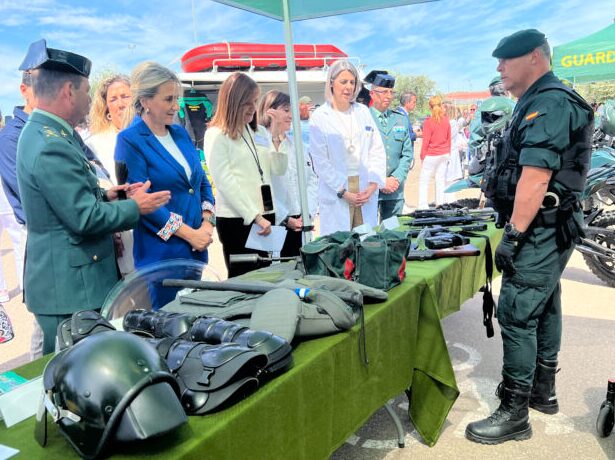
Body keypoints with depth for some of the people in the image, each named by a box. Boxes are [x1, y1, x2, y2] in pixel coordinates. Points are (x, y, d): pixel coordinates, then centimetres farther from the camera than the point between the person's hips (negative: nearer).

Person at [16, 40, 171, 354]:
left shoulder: (41, 132, 10)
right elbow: (85, 219, -23)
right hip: (70, 290, -10)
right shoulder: (52, 146, -23)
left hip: (64, 281, 10)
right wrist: (135, 207, -9)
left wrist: (105, 195, 5)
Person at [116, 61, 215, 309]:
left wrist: (208, 223, -4)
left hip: (196, 248, 7)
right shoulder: (130, 140, -10)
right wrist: (189, 233, -16)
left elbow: (202, 182, 12)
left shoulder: (180, 133, 10)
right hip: (161, 251, -6)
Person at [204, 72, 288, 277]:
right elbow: (226, 182, -13)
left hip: (266, 215, 6)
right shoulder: (216, 135, -5)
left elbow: (279, 169, 9)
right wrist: (255, 216, -18)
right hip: (237, 219, -6)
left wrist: (276, 136, -3)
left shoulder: (259, 131, 13)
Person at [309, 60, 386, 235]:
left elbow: (377, 150, 9)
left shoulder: (363, 111, 12)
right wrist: (342, 192, -12)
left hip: (367, 190, 4)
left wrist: (373, 184, -4)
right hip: (336, 192, -3)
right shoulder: (319, 117, -1)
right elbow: (320, 161, -6)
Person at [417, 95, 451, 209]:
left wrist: (422, 156, 0)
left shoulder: (429, 122, -13)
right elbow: (449, 138, 10)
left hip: (432, 155, -5)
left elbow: (426, 141, -11)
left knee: (423, 181, 0)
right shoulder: (446, 120, 2)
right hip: (444, 155, 5)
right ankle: (440, 205, 15)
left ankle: (423, 206, -5)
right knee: (441, 180, 12)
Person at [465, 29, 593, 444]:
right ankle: (543, 391, 32)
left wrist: (513, 234, -25)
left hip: (541, 229, -11)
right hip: (548, 228, 11)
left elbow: (536, 177, -26)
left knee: (516, 314, -8)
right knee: (543, 307, 17)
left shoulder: (548, 103, -17)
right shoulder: (543, 102, 16)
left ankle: (514, 413, 2)